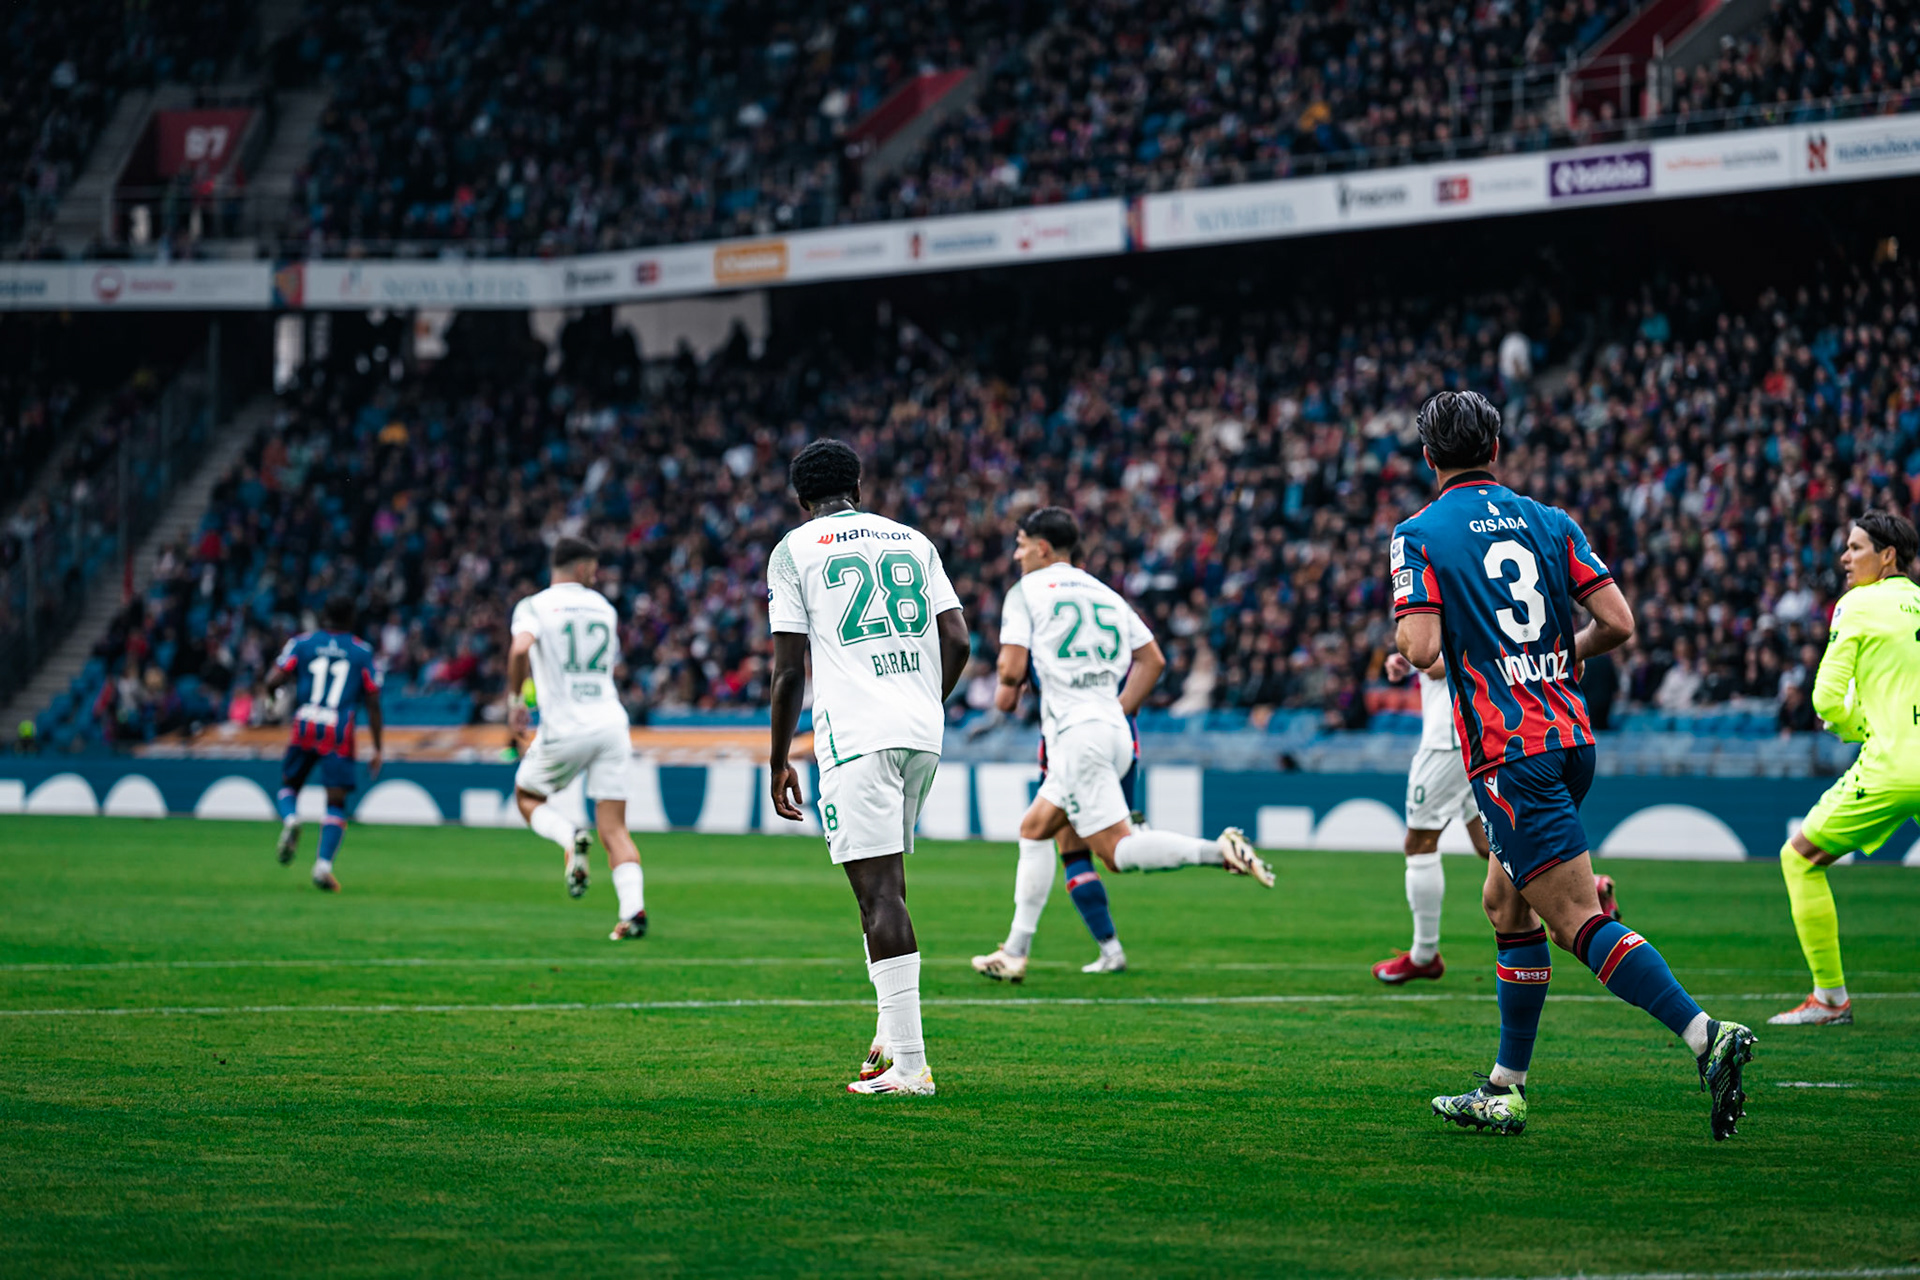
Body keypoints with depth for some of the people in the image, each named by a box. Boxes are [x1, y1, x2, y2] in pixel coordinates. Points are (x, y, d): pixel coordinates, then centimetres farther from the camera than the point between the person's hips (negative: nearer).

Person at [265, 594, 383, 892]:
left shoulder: (302, 643, 8)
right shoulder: (362, 652, 8)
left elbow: (273, 681, -1)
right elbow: (373, 702, 6)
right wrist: (378, 749, 10)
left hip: (303, 726, 1)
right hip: (339, 732, -1)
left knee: (289, 785, 19)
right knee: (336, 802, 3)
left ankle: (290, 819, -15)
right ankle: (323, 865, -13)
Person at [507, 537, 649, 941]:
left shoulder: (534, 606, -1)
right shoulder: (605, 608, 14)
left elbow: (520, 649, -21)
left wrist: (515, 701, -7)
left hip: (565, 728, -3)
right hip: (611, 722, 3)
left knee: (527, 797, 21)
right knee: (614, 829, 3)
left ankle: (570, 838, -10)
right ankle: (633, 908, -16)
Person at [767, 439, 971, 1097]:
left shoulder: (795, 549, 4)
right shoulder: (912, 541, 16)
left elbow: (789, 670, -1)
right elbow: (957, 644, 10)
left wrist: (779, 761, 7)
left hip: (855, 738, -5)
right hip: (921, 734, 5)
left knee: (880, 893, -9)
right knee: (886, 883, 19)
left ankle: (908, 1064, -14)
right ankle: (892, 1035, 16)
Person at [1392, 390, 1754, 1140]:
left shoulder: (1419, 535, -3)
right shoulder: (1548, 522, 10)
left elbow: (1422, 647, -14)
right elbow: (1618, 622, 2)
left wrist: (1401, 635, 9)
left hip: (1507, 754, -7)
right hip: (1569, 737, 7)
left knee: (1578, 922, -12)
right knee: (1505, 904, 20)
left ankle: (1708, 1037, -29)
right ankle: (1505, 1092, 22)